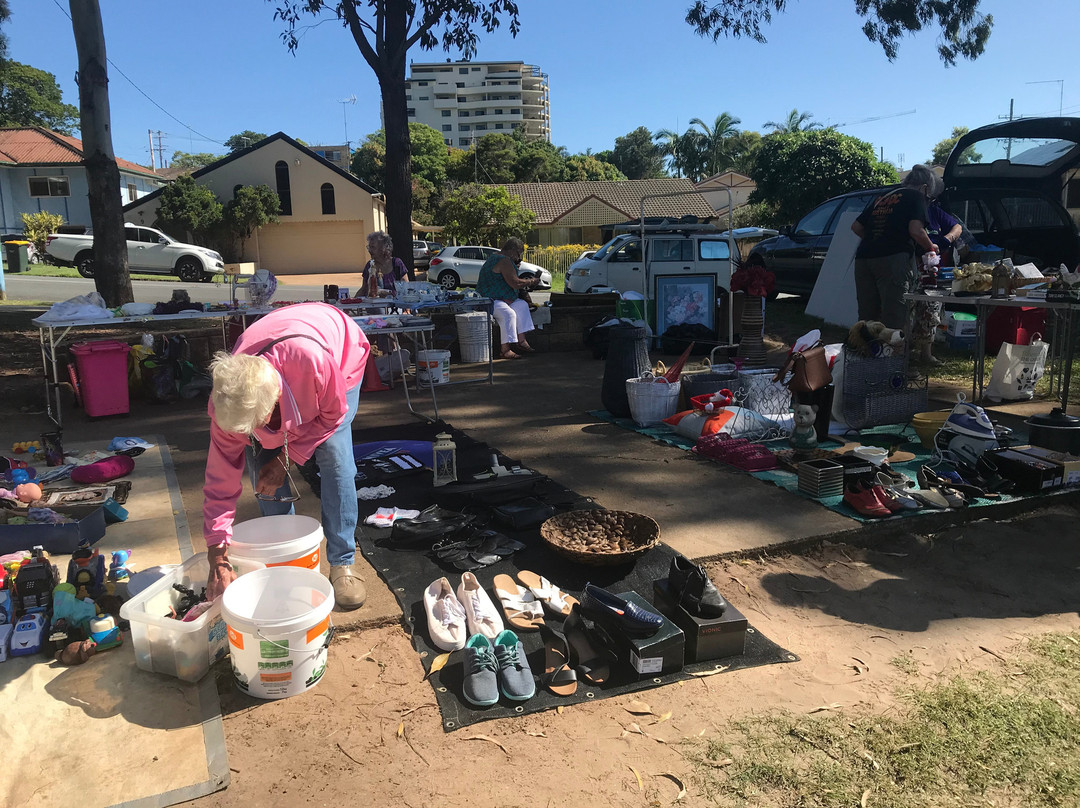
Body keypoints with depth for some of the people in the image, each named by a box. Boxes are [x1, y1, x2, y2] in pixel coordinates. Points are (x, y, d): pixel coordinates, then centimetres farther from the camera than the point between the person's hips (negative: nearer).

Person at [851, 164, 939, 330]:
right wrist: (931, 248, 10)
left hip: (863, 258, 7)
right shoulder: (916, 196, 7)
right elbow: (916, 230, -7)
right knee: (894, 318, -9)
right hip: (893, 259, -6)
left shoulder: (882, 198, 26)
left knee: (866, 318, 10)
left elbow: (856, 226, 25)